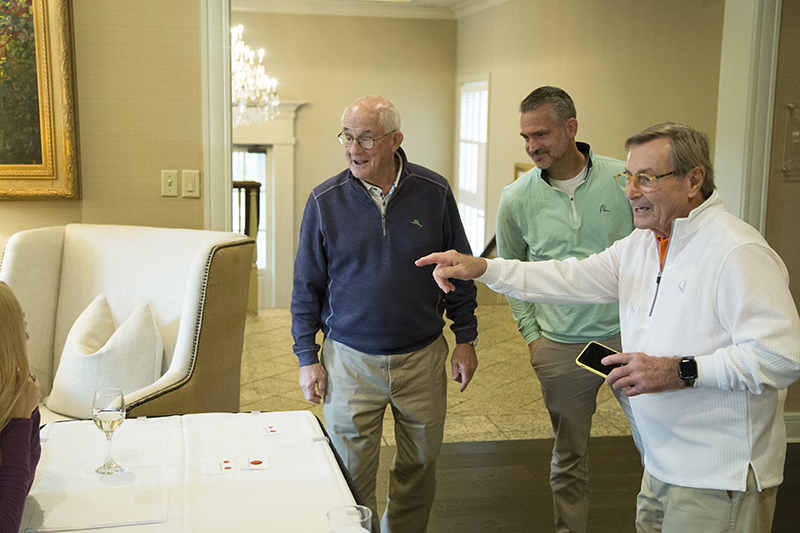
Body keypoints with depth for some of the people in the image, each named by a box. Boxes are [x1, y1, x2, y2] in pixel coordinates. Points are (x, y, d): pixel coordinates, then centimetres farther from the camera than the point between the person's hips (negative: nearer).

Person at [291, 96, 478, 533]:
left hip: (422, 357, 1)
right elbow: (307, 286, 2)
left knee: (419, 468, 14)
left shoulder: (434, 192, -4)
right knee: (350, 476, 6)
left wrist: (465, 338, 4)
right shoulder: (325, 200, -5)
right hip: (350, 360, -1)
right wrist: (307, 357, 0)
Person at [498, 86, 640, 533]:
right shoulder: (516, 199, -3)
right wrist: (530, 332, 3)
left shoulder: (624, 179, -6)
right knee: (569, 456, 12)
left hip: (628, 334, 0)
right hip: (561, 346, 1)